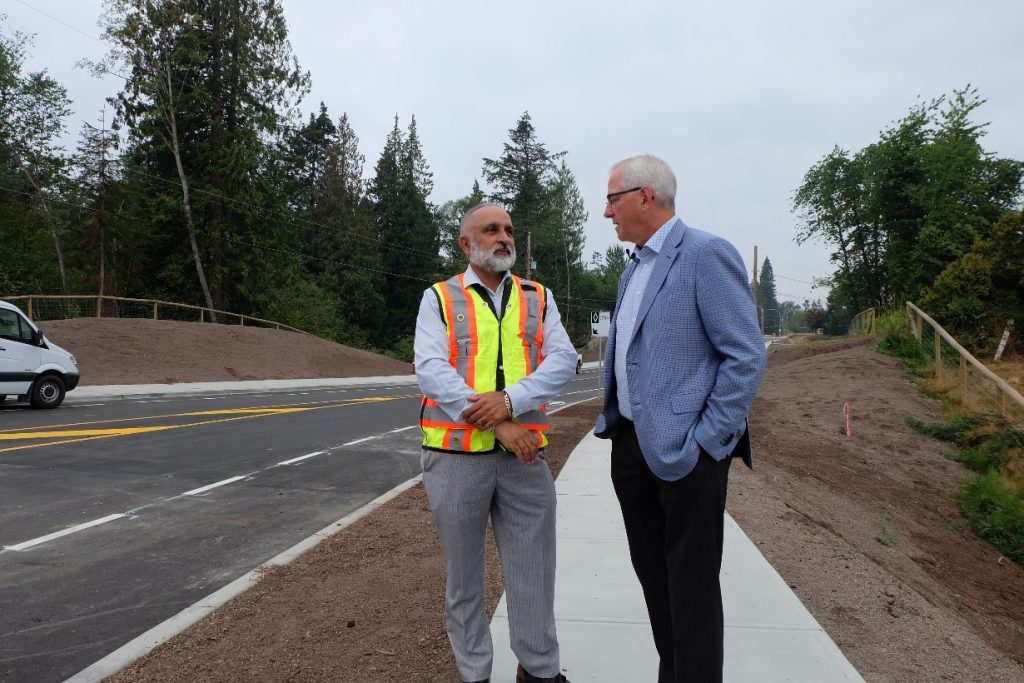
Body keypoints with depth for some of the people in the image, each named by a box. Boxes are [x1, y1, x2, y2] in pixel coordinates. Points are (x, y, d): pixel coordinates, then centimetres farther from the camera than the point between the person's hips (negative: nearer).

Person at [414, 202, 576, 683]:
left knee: (533, 567, 9)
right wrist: (498, 425, -18)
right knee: (463, 572, 12)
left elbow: (563, 361, -3)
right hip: (456, 453, -1)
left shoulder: (538, 299, 9)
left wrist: (509, 400, -19)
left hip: (524, 452, 2)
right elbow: (431, 370, -11)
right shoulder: (439, 299, 2)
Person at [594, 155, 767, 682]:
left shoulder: (706, 254, -12)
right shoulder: (633, 268, 14)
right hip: (631, 444, 8)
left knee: (691, 586, 5)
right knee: (652, 575, 18)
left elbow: (746, 356, -16)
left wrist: (705, 441, -18)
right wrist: (612, 418, 14)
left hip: (683, 451, -8)